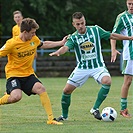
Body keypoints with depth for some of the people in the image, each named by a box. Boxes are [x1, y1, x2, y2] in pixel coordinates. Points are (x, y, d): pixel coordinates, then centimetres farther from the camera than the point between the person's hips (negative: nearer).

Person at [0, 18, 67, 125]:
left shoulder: (34, 39, 2)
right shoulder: (12, 43, -17)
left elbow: (44, 45, 24)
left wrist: (61, 43, 24)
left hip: (28, 74, 5)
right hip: (14, 74, -5)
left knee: (41, 88, -20)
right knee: (16, 96, -31)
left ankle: (51, 119, -17)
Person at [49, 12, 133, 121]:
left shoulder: (95, 30, -4)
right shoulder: (73, 38, -6)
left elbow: (112, 36, 6)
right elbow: (66, 47, -25)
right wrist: (57, 52, -49)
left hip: (98, 66, -1)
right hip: (82, 68, 1)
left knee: (107, 81, -31)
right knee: (67, 90, -4)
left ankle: (95, 109, -17)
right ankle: (64, 115, 20)